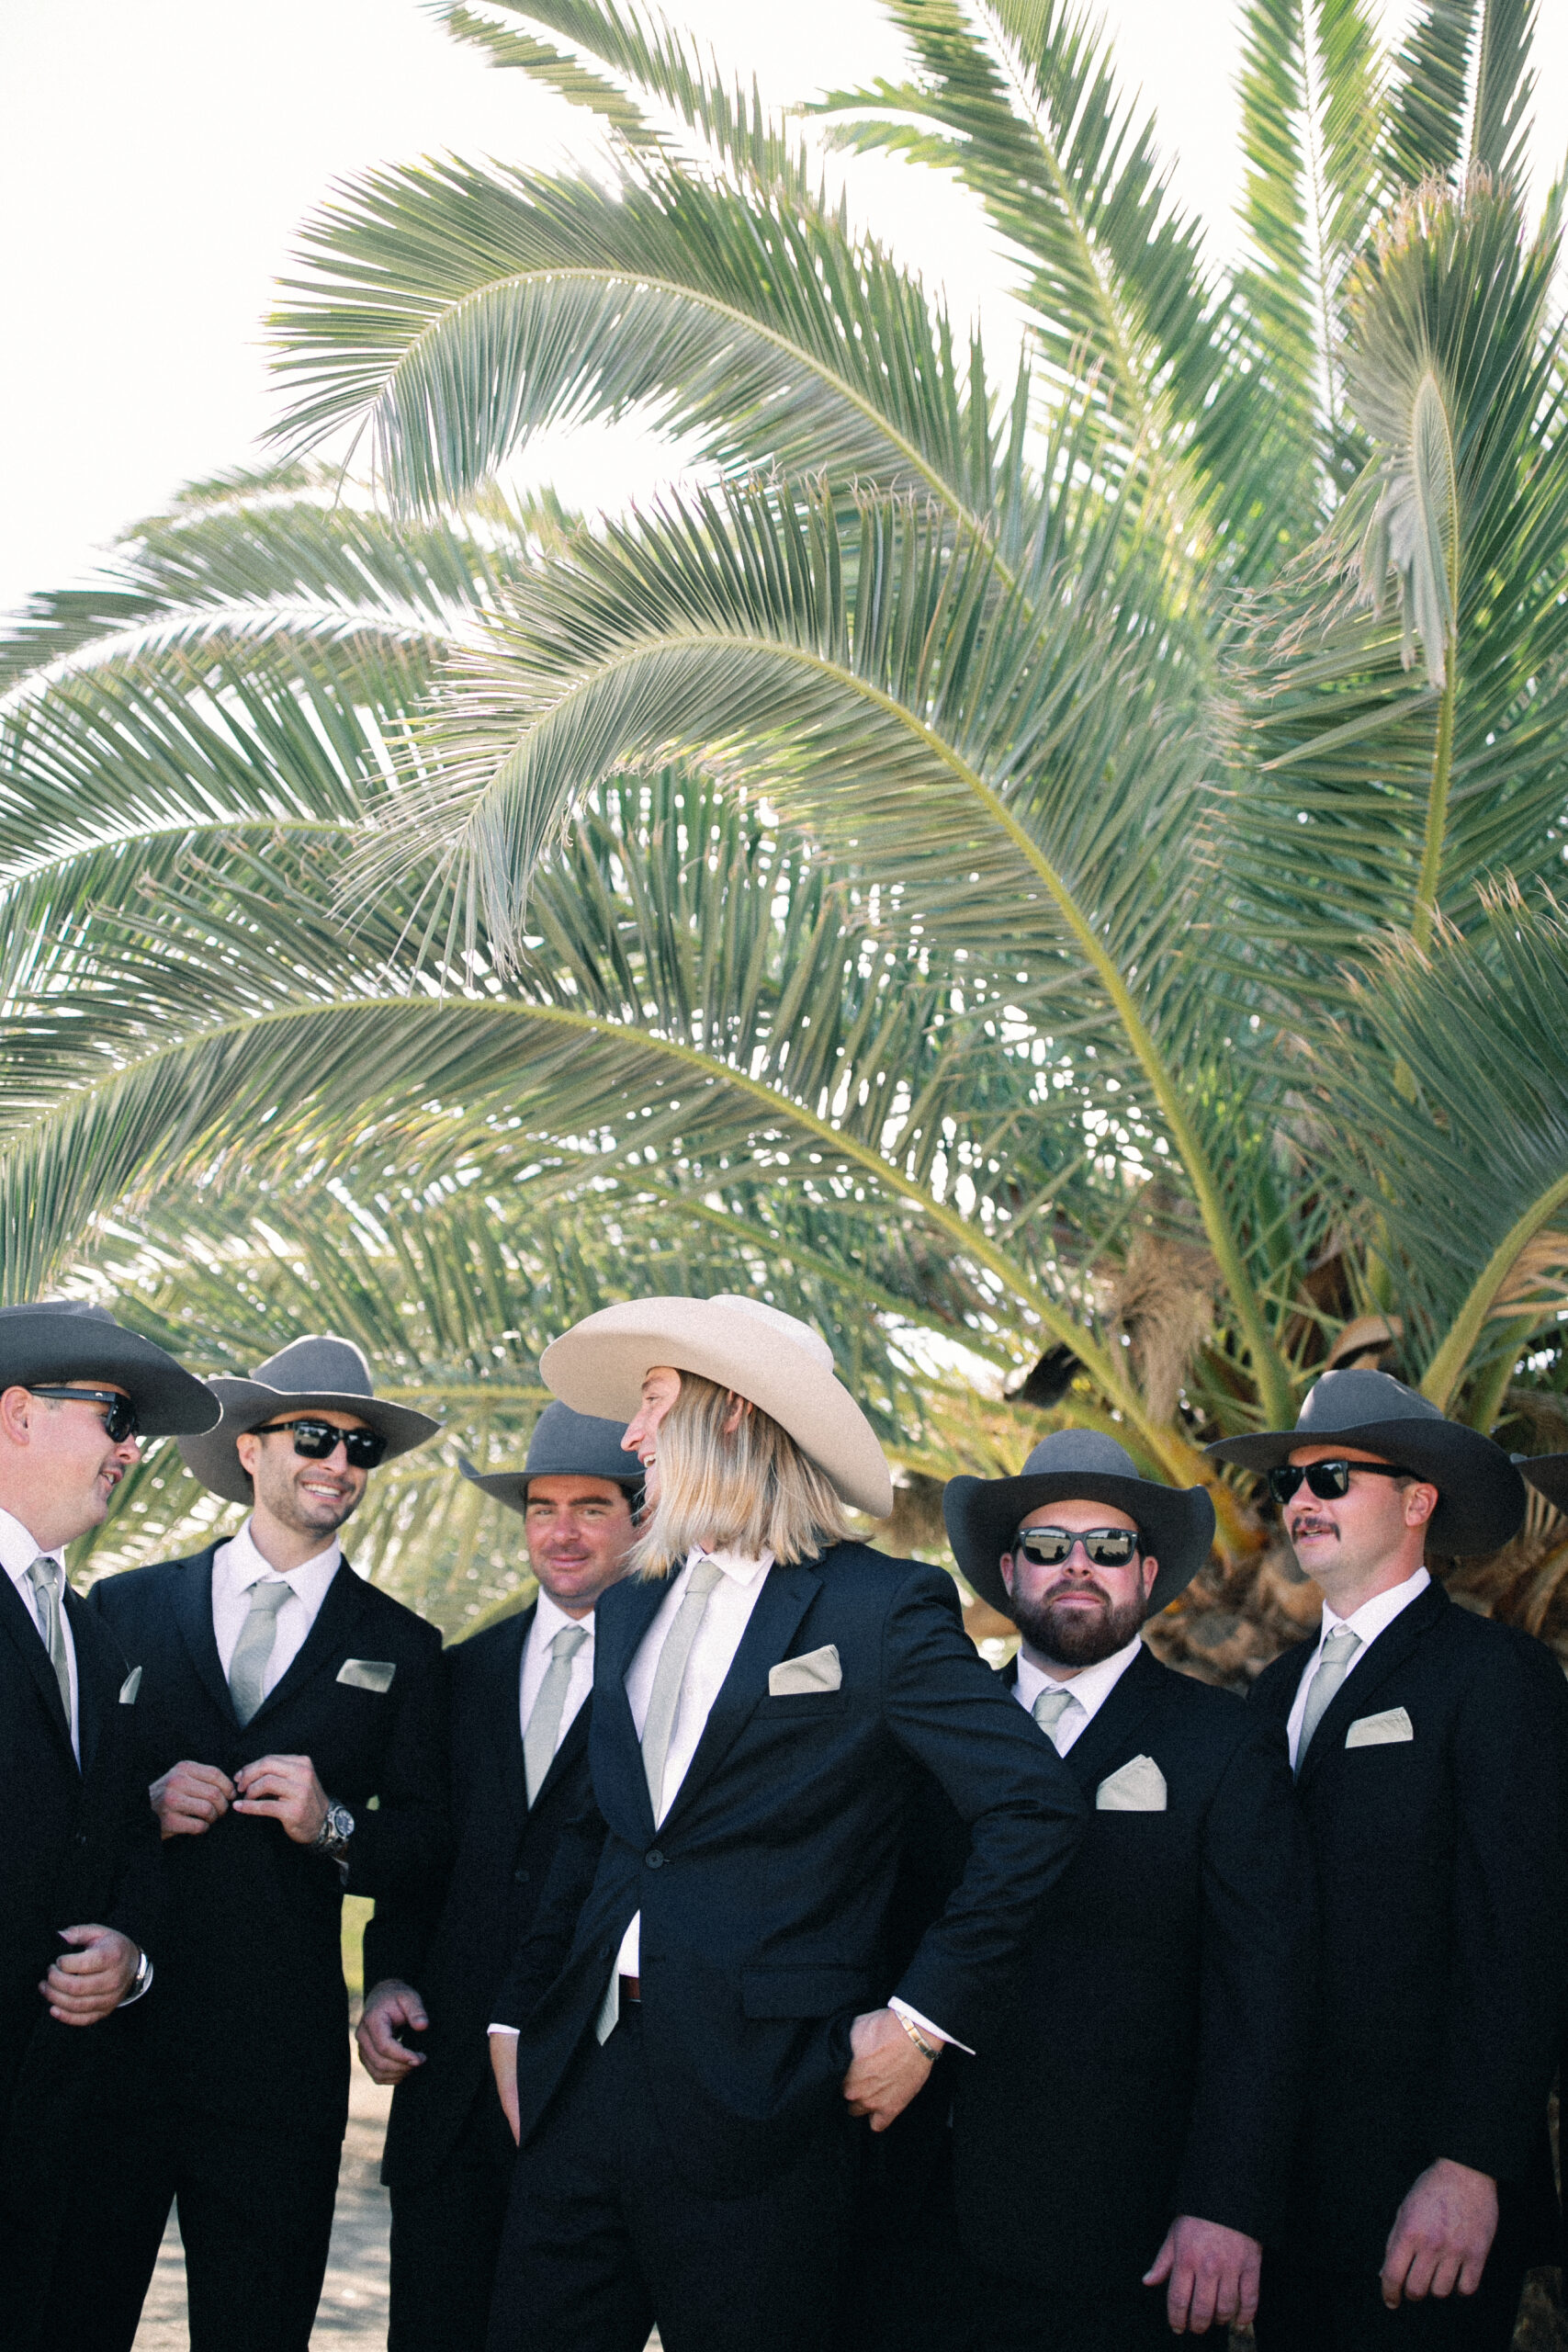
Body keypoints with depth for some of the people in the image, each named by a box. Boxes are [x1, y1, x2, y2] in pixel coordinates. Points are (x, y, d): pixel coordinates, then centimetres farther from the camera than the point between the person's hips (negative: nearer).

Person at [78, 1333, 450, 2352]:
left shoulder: (401, 1647, 11)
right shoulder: (125, 1607, 9)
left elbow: (425, 1842, 8)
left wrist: (332, 1825, -11)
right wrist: (140, 1808, -10)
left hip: (279, 2064, 0)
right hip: (108, 2031, 0)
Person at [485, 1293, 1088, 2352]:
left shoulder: (881, 1609, -7)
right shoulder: (633, 1608, 15)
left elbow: (1038, 1808, -13)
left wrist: (924, 2017, -12)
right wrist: (520, 2017, 11)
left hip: (755, 2103, -6)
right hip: (589, 2077, 6)